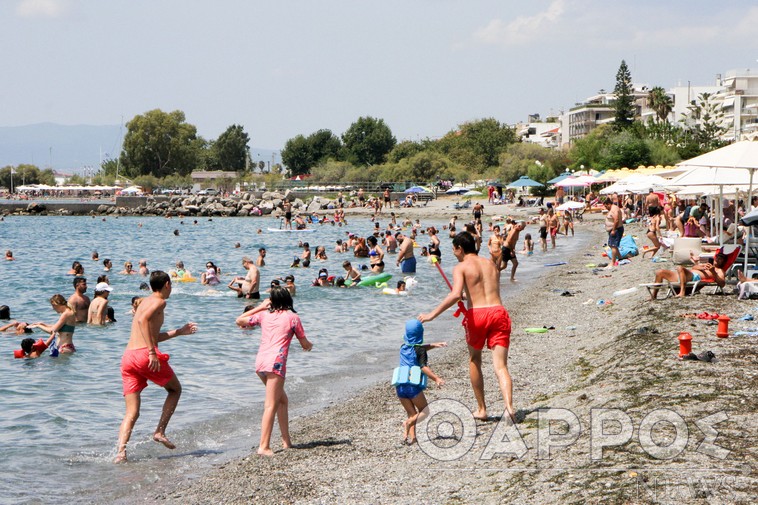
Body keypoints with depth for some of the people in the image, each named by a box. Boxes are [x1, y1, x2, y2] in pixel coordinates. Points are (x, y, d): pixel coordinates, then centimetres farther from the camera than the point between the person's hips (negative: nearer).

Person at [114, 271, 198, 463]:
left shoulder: (145, 302, 27)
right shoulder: (159, 302, 0)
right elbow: (143, 320, -20)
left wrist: (179, 332, 43)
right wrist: (152, 352, -24)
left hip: (128, 356, 7)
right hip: (145, 354, -7)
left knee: (131, 413, 3)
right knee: (175, 389, 18)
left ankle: (120, 452, -15)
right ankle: (160, 431, 8)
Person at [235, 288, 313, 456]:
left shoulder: (264, 315, 17)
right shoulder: (292, 317, 7)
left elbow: (239, 320, 29)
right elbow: (305, 344, 11)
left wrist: (260, 307, 29)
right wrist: (309, 345, 35)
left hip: (260, 362, 6)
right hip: (276, 362, -6)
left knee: (282, 400, 20)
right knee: (271, 405, -10)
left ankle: (286, 441, 23)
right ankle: (264, 446, -20)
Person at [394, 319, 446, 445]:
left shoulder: (403, 347, 16)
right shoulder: (420, 349, -1)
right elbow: (424, 367, -14)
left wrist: (433, 345, 30)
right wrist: (436, 378, -19)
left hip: (400, 386, 5)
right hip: (413, 386, -5)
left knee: (412, 414, 14)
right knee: (424, 411, 9)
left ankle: (412, 437, -4)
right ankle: (408, 423, -17)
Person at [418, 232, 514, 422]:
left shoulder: (461, 267, 1)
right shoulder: (491, 264, 19)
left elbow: (456, 295, -16)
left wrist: (433, 314, -13)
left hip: (477, 314, -3)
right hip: (498, 312, 3)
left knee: (474, 360, 21)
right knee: (500, 366, 0)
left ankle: (482, 409, 24)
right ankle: (509, 405, -24)